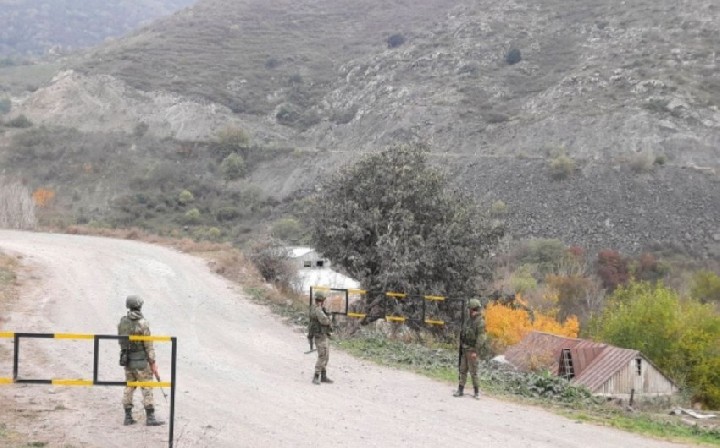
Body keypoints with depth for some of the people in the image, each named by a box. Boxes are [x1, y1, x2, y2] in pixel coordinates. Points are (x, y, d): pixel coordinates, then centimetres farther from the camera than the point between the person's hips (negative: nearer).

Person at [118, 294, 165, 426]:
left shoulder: (122, 322, 1)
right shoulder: (143, 323, -18)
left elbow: (121, 341, 9)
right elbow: (149, 345, -15)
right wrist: (153, 363, -9)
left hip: (127, 360, 6)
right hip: (141, 361, -6)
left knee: (129, 388, 13)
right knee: (147, 388, -1)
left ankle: (128, 417, 14)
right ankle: (150, 418, 0)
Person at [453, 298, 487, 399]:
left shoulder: (480, 322, -16)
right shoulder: (469, 320, 12)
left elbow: (480, 338, -20)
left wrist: (475, 352, -23)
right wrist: (461, 347, 16)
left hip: (472, 350, -9)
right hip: (465, 349, 9)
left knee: (473, 371, -4)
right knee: (463, 370, 8)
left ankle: (477, 392, 5)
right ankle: (460, 390, 12)